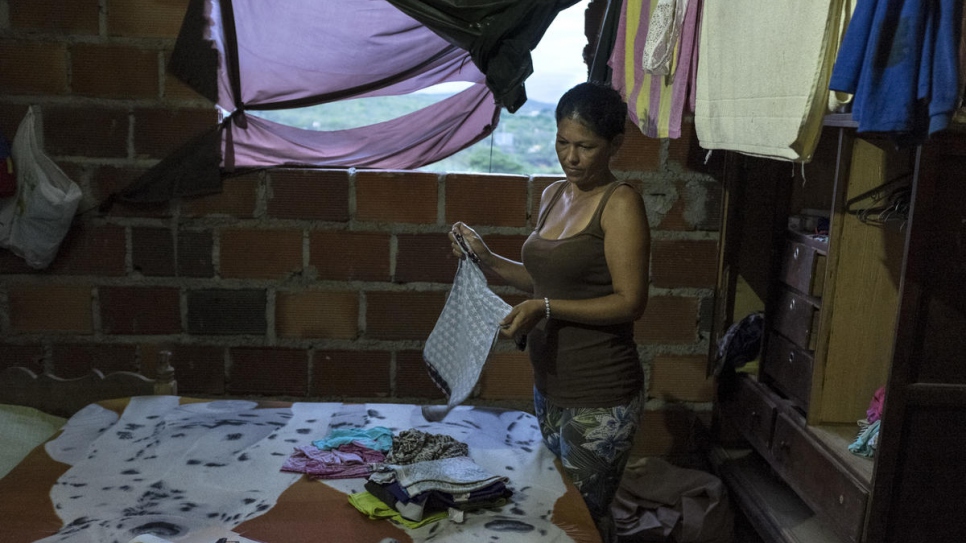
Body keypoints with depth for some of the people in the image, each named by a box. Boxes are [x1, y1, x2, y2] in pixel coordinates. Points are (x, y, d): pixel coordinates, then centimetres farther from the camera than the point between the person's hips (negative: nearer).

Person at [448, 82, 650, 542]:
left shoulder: (620, 203, -14)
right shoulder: (553, 195, 9)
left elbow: (630, 302, -18)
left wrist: (545, 309, -25)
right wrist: (487, 259, 6)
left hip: (599, 397, -7)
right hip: (550, 383, 8)